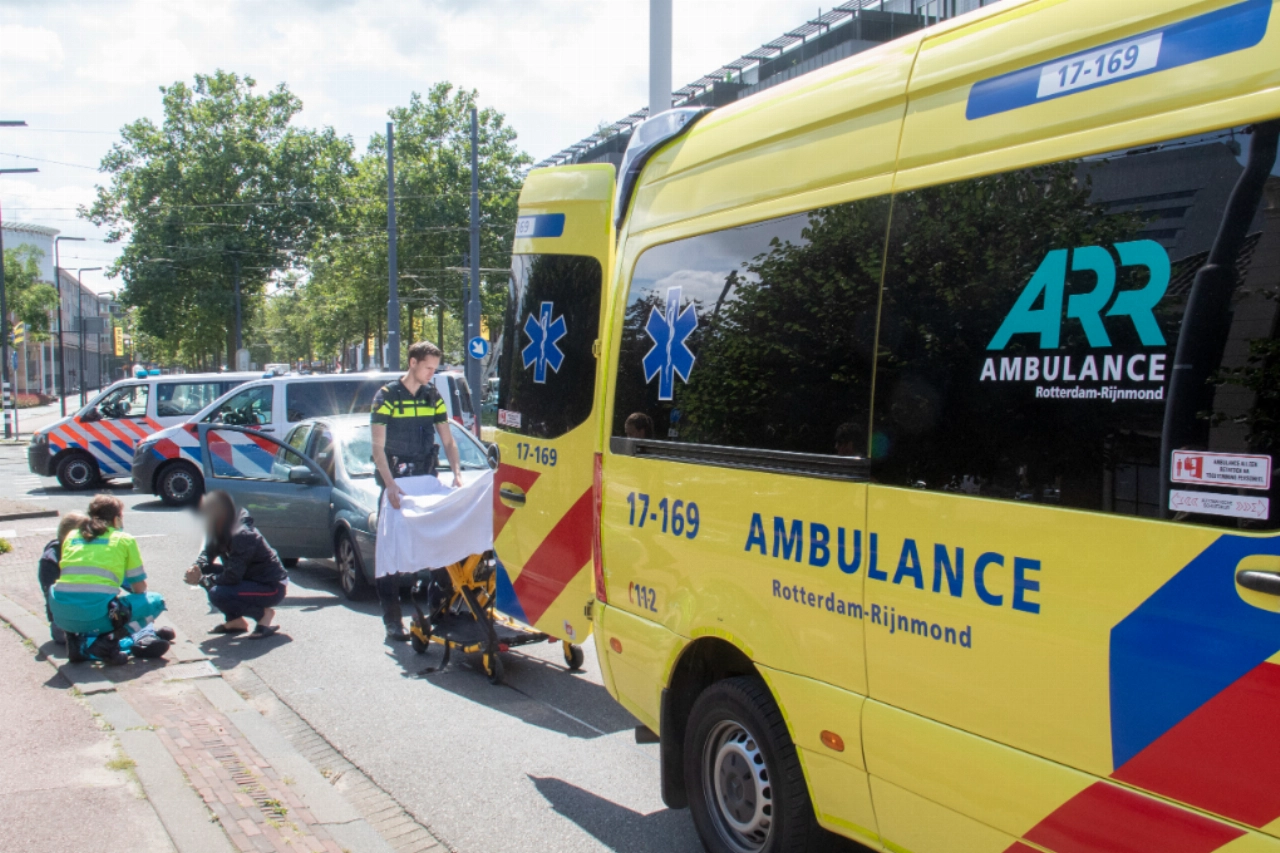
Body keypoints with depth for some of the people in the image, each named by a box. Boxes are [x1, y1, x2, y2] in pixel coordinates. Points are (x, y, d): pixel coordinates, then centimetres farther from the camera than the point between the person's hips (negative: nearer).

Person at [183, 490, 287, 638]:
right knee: (206, 570, 3)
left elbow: (231, 577, -27)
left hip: (273, 587, -9)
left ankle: (265, 614, -5)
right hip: (252, 579, 10)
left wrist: (201, 580, -15)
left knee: (217, 594, -26)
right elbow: (207, 554, 7)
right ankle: (235, 621, 11)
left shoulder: (242, 535, -27)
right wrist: (196, 568, -16)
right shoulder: (222, 532, 0)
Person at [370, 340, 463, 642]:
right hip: (395, 483, -4)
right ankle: (392, 619, 1)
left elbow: (447, 440, 10)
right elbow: (378, 446, -11)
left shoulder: (433, 397, 9)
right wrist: (390, 484, -24)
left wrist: (457, 473, -7)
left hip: (427, 482, 4)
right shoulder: (386, 396, -6)